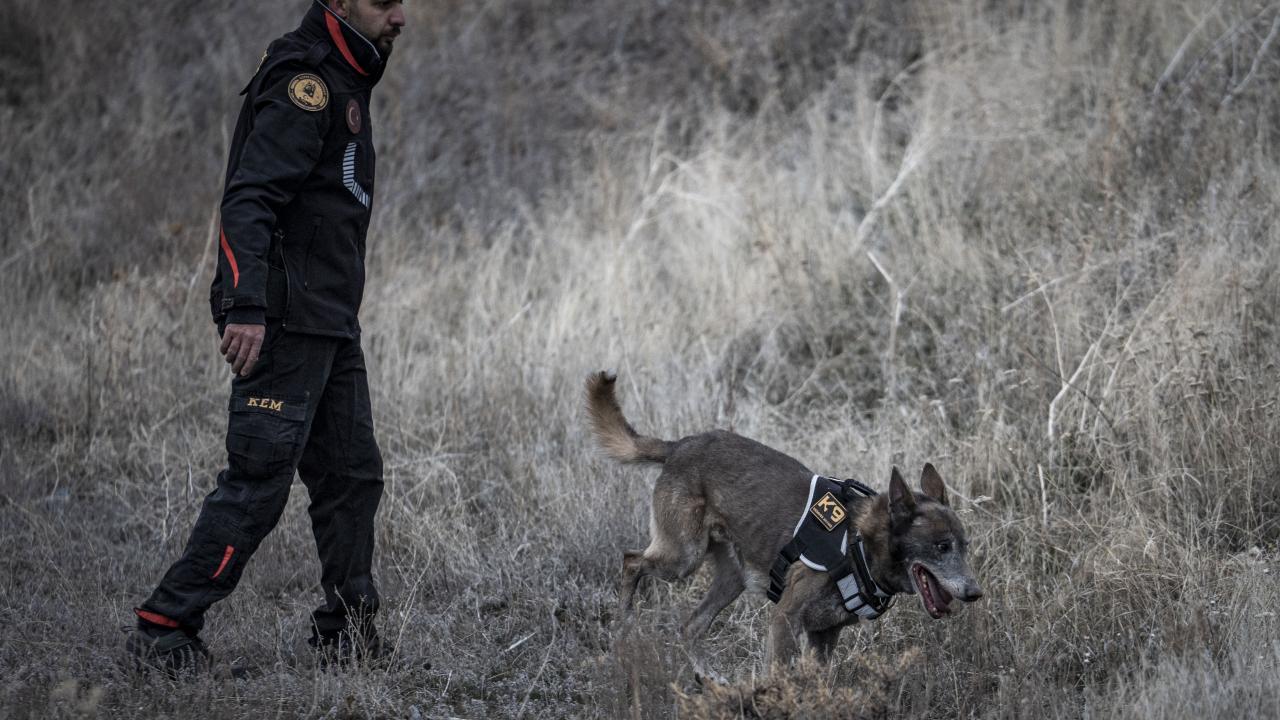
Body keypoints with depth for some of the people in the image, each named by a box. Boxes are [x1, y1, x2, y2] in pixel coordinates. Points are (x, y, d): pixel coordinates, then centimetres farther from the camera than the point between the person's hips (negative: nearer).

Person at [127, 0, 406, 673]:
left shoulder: (343, 84, 18)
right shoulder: (304, 83, -13)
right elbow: (250, 198, -23)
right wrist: (246, 307, -31)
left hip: (330, 326, 10)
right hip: (284, 323, -10)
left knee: (352, 474, 11)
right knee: (259, 479, -10)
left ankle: (347, 629, 19)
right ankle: (165, 625, -6)